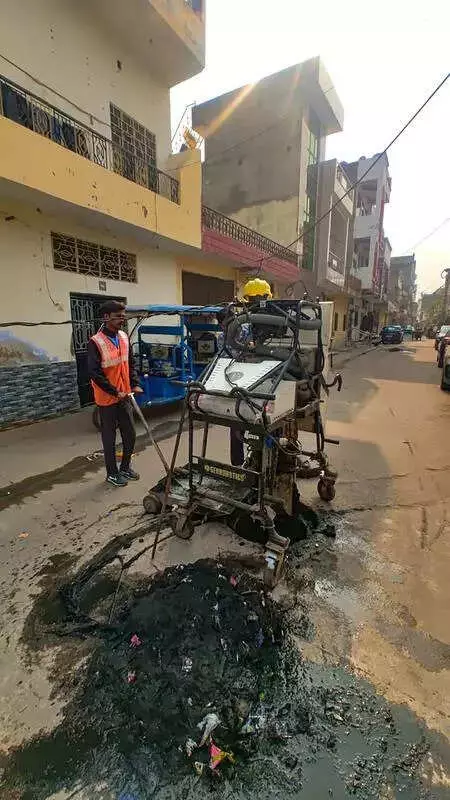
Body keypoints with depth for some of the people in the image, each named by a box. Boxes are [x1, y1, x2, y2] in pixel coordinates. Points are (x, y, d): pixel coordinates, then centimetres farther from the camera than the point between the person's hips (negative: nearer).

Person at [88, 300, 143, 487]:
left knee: (130, 435, 13)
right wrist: (116, 393, -18)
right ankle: (112, 473, 25)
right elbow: (95, 373, -18)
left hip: (125, 396, 6)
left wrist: (135, 384, 1)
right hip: (107, 399, -6)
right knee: (109, 438, 9)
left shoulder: (124, 337, 5)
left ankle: (125, 467, 34)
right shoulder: (95, 343, -16)